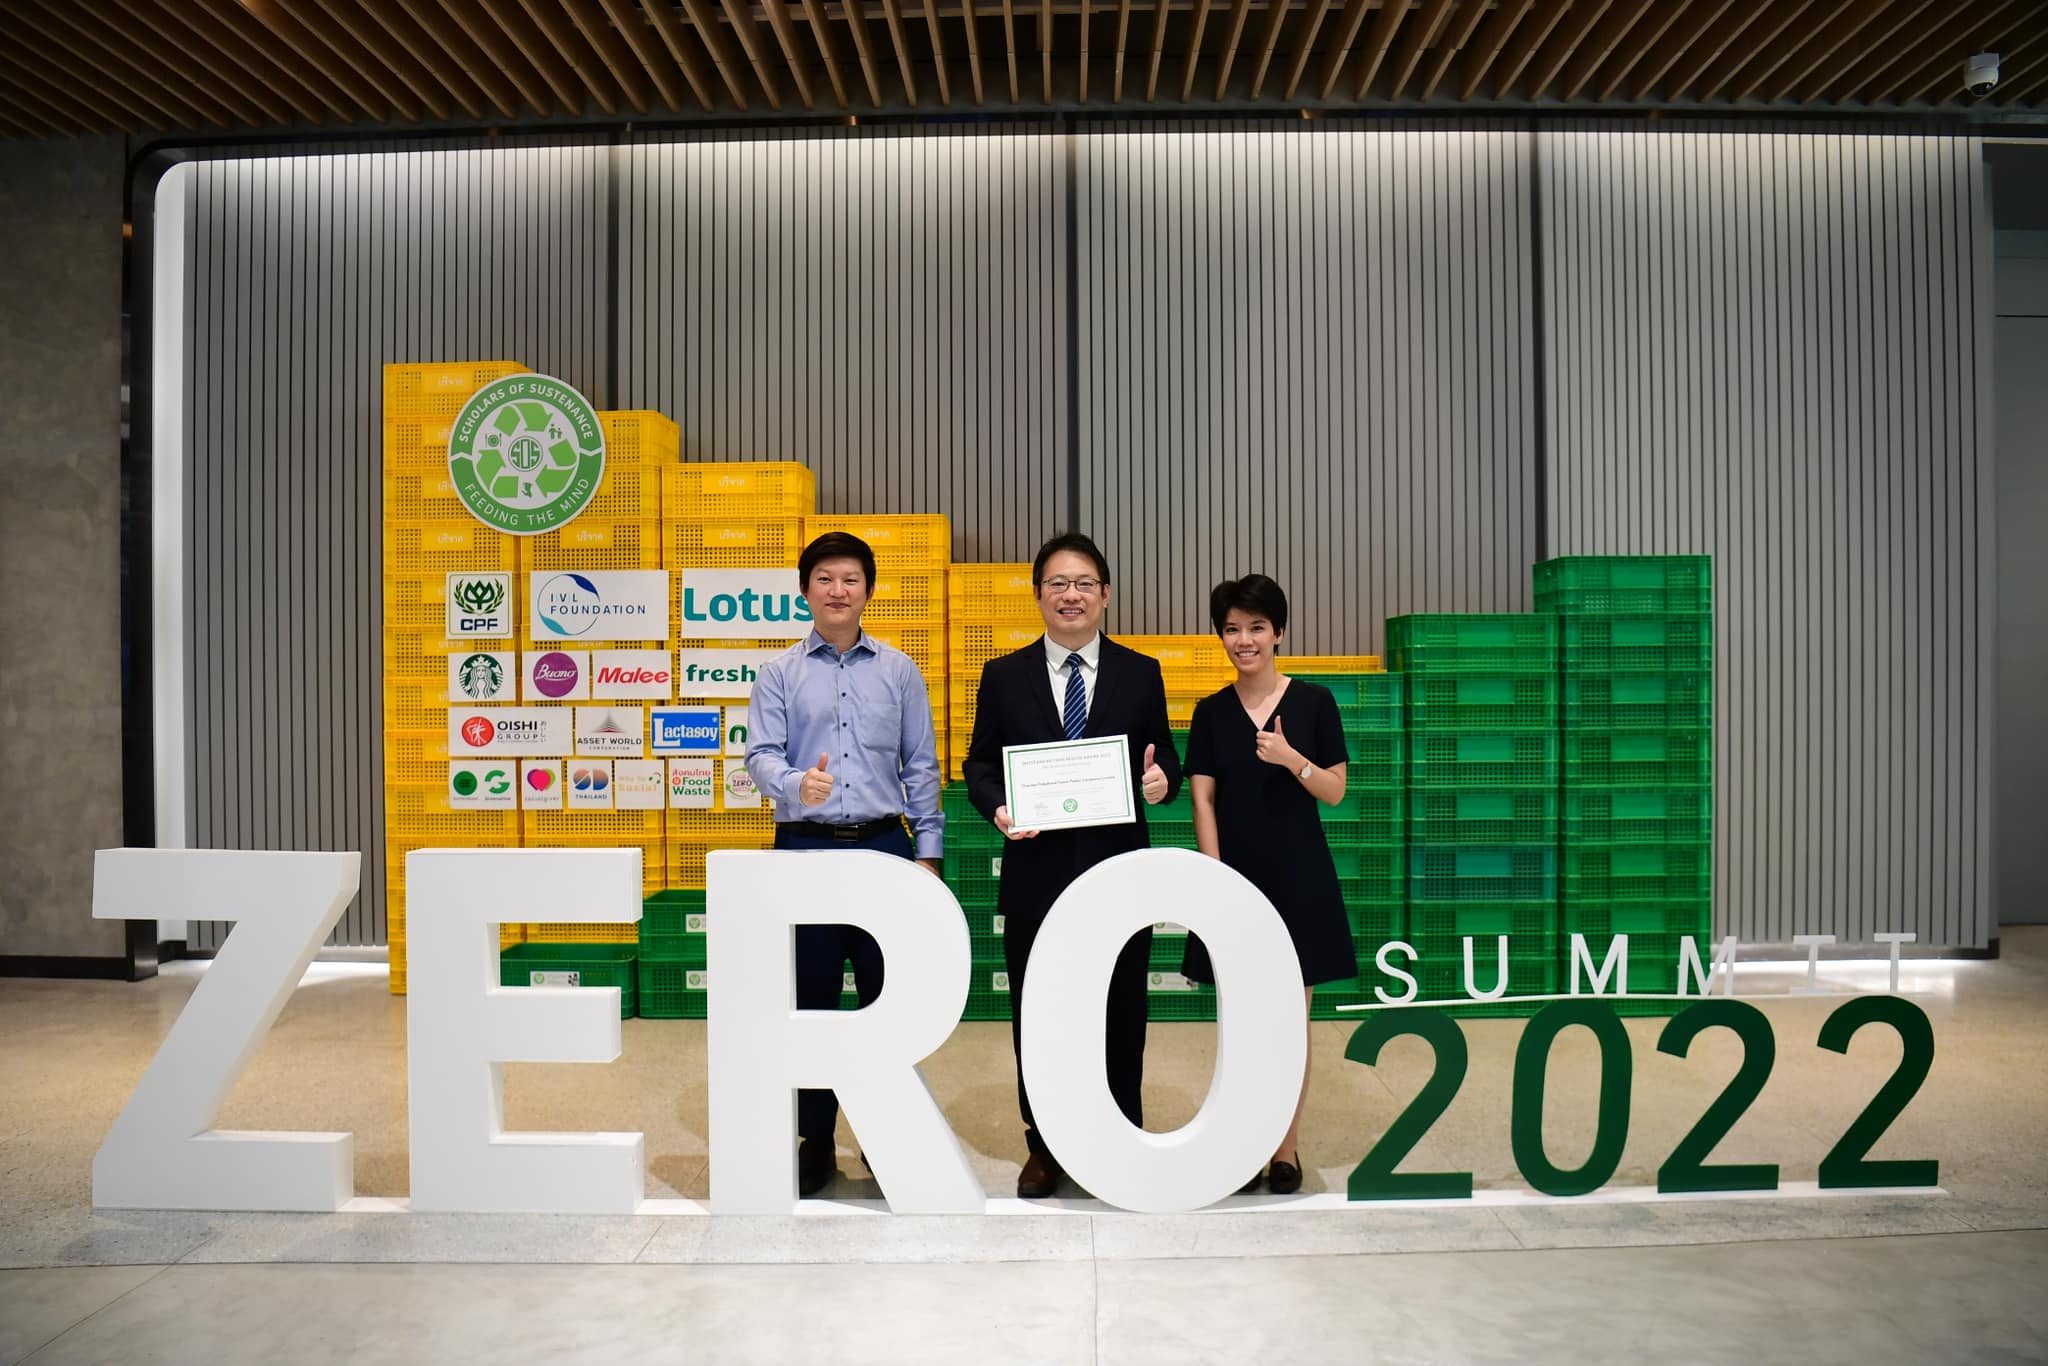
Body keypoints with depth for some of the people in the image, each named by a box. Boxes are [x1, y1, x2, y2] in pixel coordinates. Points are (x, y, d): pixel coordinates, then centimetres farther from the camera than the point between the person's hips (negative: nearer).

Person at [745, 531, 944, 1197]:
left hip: (884, 846, 1)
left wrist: (928, 851, 3)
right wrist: (795, 785, -26)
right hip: (806, 847, 0)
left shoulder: (899, 671, 9)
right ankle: (815, 1141, 19)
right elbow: (761, 754, -4)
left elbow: (921, 766, 8)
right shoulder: (779, 673, 6)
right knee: (810, 996, 6)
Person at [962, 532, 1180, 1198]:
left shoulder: (1140, 673, 5)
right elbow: (980, 763, 6)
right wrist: (998, 808, -13)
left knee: (1119, 1011, 8)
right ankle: (1044, 1147, 25)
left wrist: (1162, 779, -16)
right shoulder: (1004, 675, 5)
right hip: (1036, 868, 1)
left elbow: (1162, 756, 6)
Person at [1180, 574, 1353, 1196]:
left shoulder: (1313, 702, -1)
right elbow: (1203, 802, 1)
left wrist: (1291, 759, -19)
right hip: (1234, 876, 1)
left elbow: (1336, 791, -1)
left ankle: (1288, 1147, 18)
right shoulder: (1211, 712, 3)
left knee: (1292, 1019, 5)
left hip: (1298, 876, -1)